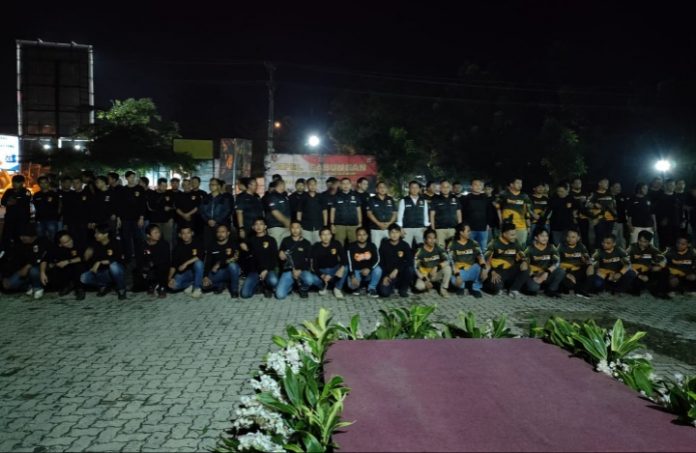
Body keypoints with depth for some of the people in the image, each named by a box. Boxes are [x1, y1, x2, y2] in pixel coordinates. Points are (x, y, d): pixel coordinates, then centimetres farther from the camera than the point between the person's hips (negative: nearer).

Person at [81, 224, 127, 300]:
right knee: (84, 278, -19)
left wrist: (100, 262, -24)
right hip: (103, 273, 4)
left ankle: (121, 289, -13)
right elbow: (89, 263, 5)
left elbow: (119, 259, -23)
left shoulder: (114, 243, -12)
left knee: (113, 266, -38)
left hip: (116, 272, -4)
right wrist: (87, 256, -17)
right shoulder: (95, 245, 1)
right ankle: (105, 286, 7)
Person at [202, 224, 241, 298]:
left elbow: (236, 258, -13)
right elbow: (208, 263, 0)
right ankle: (222, 285, 5)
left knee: (232, 265, -37)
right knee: (204, 283, -23)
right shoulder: (211, 246, 5)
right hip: (217, 273, 2)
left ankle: (234, 290, -17)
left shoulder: (233, 243, -3)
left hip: (232, 269, -2)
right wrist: (205, 276, -16)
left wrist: (219, 264, -15)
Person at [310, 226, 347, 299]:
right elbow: (314, 265, -16)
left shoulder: (336, 244, -10)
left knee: (345, 269, -30)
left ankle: (337, 289, -7)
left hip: (334, 269, 1)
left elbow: (343, 258, -16)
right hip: (322, 271, -1)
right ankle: (324, 286, 7)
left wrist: (341, 268, -37)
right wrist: (322, 276, -32)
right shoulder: (316, 247, -14)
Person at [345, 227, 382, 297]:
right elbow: (349, 262, -17)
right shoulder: (352, 246, -10)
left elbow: (377, 260, -10)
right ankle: (356, 287, 9)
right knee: (352, 285, -31)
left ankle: (371, 289, -8)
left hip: (368, 271, 2)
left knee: (378, 270, -30)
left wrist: (369, 269, -28)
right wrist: (353, 276, -29)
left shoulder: (372, 246, -4)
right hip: (356, 271, -2)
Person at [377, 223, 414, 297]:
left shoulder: (404, 245, -2)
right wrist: (385, 276, -10)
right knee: (384, 292, -27)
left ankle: (403, 289, -5)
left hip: (401, 273, 1)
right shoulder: (384, 245, 0)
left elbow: (409, 261, -14)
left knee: (410, 269, -32)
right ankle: (392, 286, 12)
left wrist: (397, 270, -25)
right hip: (387, 274, -1)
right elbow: (381, 262, 1)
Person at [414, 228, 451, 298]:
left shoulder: (438, 249, -6)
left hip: (437, 274, 2)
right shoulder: (420, 251, -13)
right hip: (424, 275, -2)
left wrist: (436, 268, -30)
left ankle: (443, 289, -9)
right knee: (419, 286, -32)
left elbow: (447, 261, -16)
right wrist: (425, 280, -23)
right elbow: (416, 268, -15)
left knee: (447, 268, -27)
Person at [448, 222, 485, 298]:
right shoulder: (452, 244, -5)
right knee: (456, 281, -37)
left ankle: (476, 288, -7)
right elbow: (451, 261, -13)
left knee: (480, 265, -30)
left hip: (471, 271, 3)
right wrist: (457, 275, -27)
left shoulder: (473, 243, 2)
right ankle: (461, 286, 5)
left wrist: (484, 267, -33)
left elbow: (480, 256, -13)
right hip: (459, 271, -3)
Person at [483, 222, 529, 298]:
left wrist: (524, 262, -15)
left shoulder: (515, 243, 6)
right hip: (497, 272, -5)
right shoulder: (495, 243, -7)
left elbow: (522, 257, 10)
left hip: (510, 271, 5)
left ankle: (514, 289, -9)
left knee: (525, 268, -20)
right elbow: (486, 260, -10)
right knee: (496, 288, -33)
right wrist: (492, 273, -22)